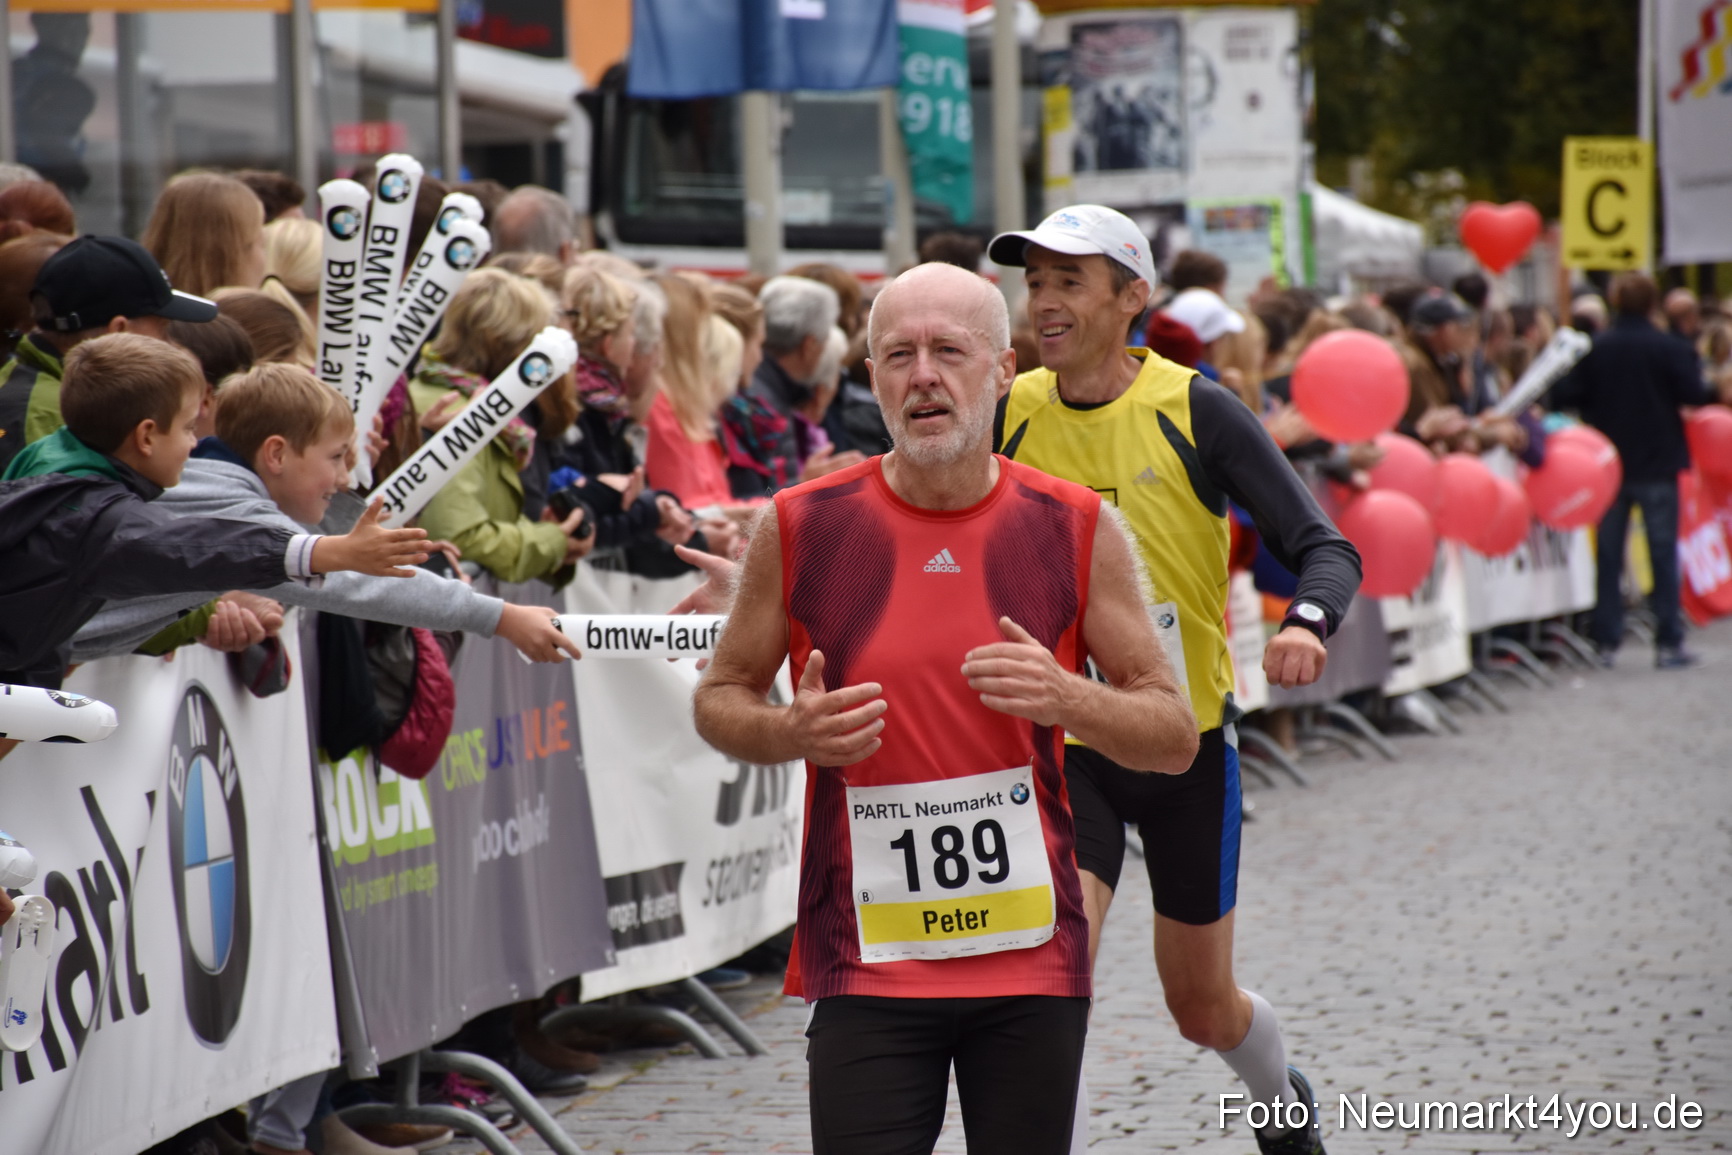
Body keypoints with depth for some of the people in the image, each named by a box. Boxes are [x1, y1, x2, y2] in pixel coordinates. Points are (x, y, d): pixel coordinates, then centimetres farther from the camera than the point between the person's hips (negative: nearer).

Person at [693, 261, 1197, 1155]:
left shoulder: (1075, 531, 1)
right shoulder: (800, 529, 0)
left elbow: (1175, 736, 4)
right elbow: (718, 698, 12)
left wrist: (1067, 700, -15)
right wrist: (792, 733, -10)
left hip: (1032, 956, 1)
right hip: (866, 967, -1)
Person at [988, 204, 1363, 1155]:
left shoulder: (1196, 411, -10)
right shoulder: (1008, 417, -3)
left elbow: (1324, 548, -11)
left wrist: (1307, 623, -32)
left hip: (1187, 737, -1)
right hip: (1066, 745, 1)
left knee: (1203, 1008, 13)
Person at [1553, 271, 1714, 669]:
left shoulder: (1594, 349, -3)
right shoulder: (1670, 349, -9)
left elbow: (1565, 397, -6)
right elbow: (1694, 394, -12)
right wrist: (1716, 392, 9)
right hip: (1657, 464, -2)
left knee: (1608, 556, 8)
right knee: (1663, 551, 2)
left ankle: (1606, 642, 7)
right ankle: (1669, 643, -1)